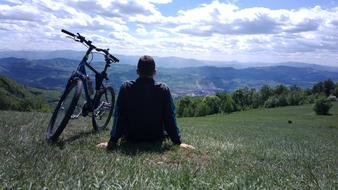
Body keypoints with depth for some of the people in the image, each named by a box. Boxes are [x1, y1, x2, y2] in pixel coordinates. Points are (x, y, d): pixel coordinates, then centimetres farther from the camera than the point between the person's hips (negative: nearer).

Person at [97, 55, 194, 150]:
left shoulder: (126, 87, -14)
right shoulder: (163, 89, -15)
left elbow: (119, 117, -11)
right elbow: (170, 118, -13)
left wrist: (112, 141, -4)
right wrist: (177, 142, -7)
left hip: (131, 138, 1)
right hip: (156, 138, 0)